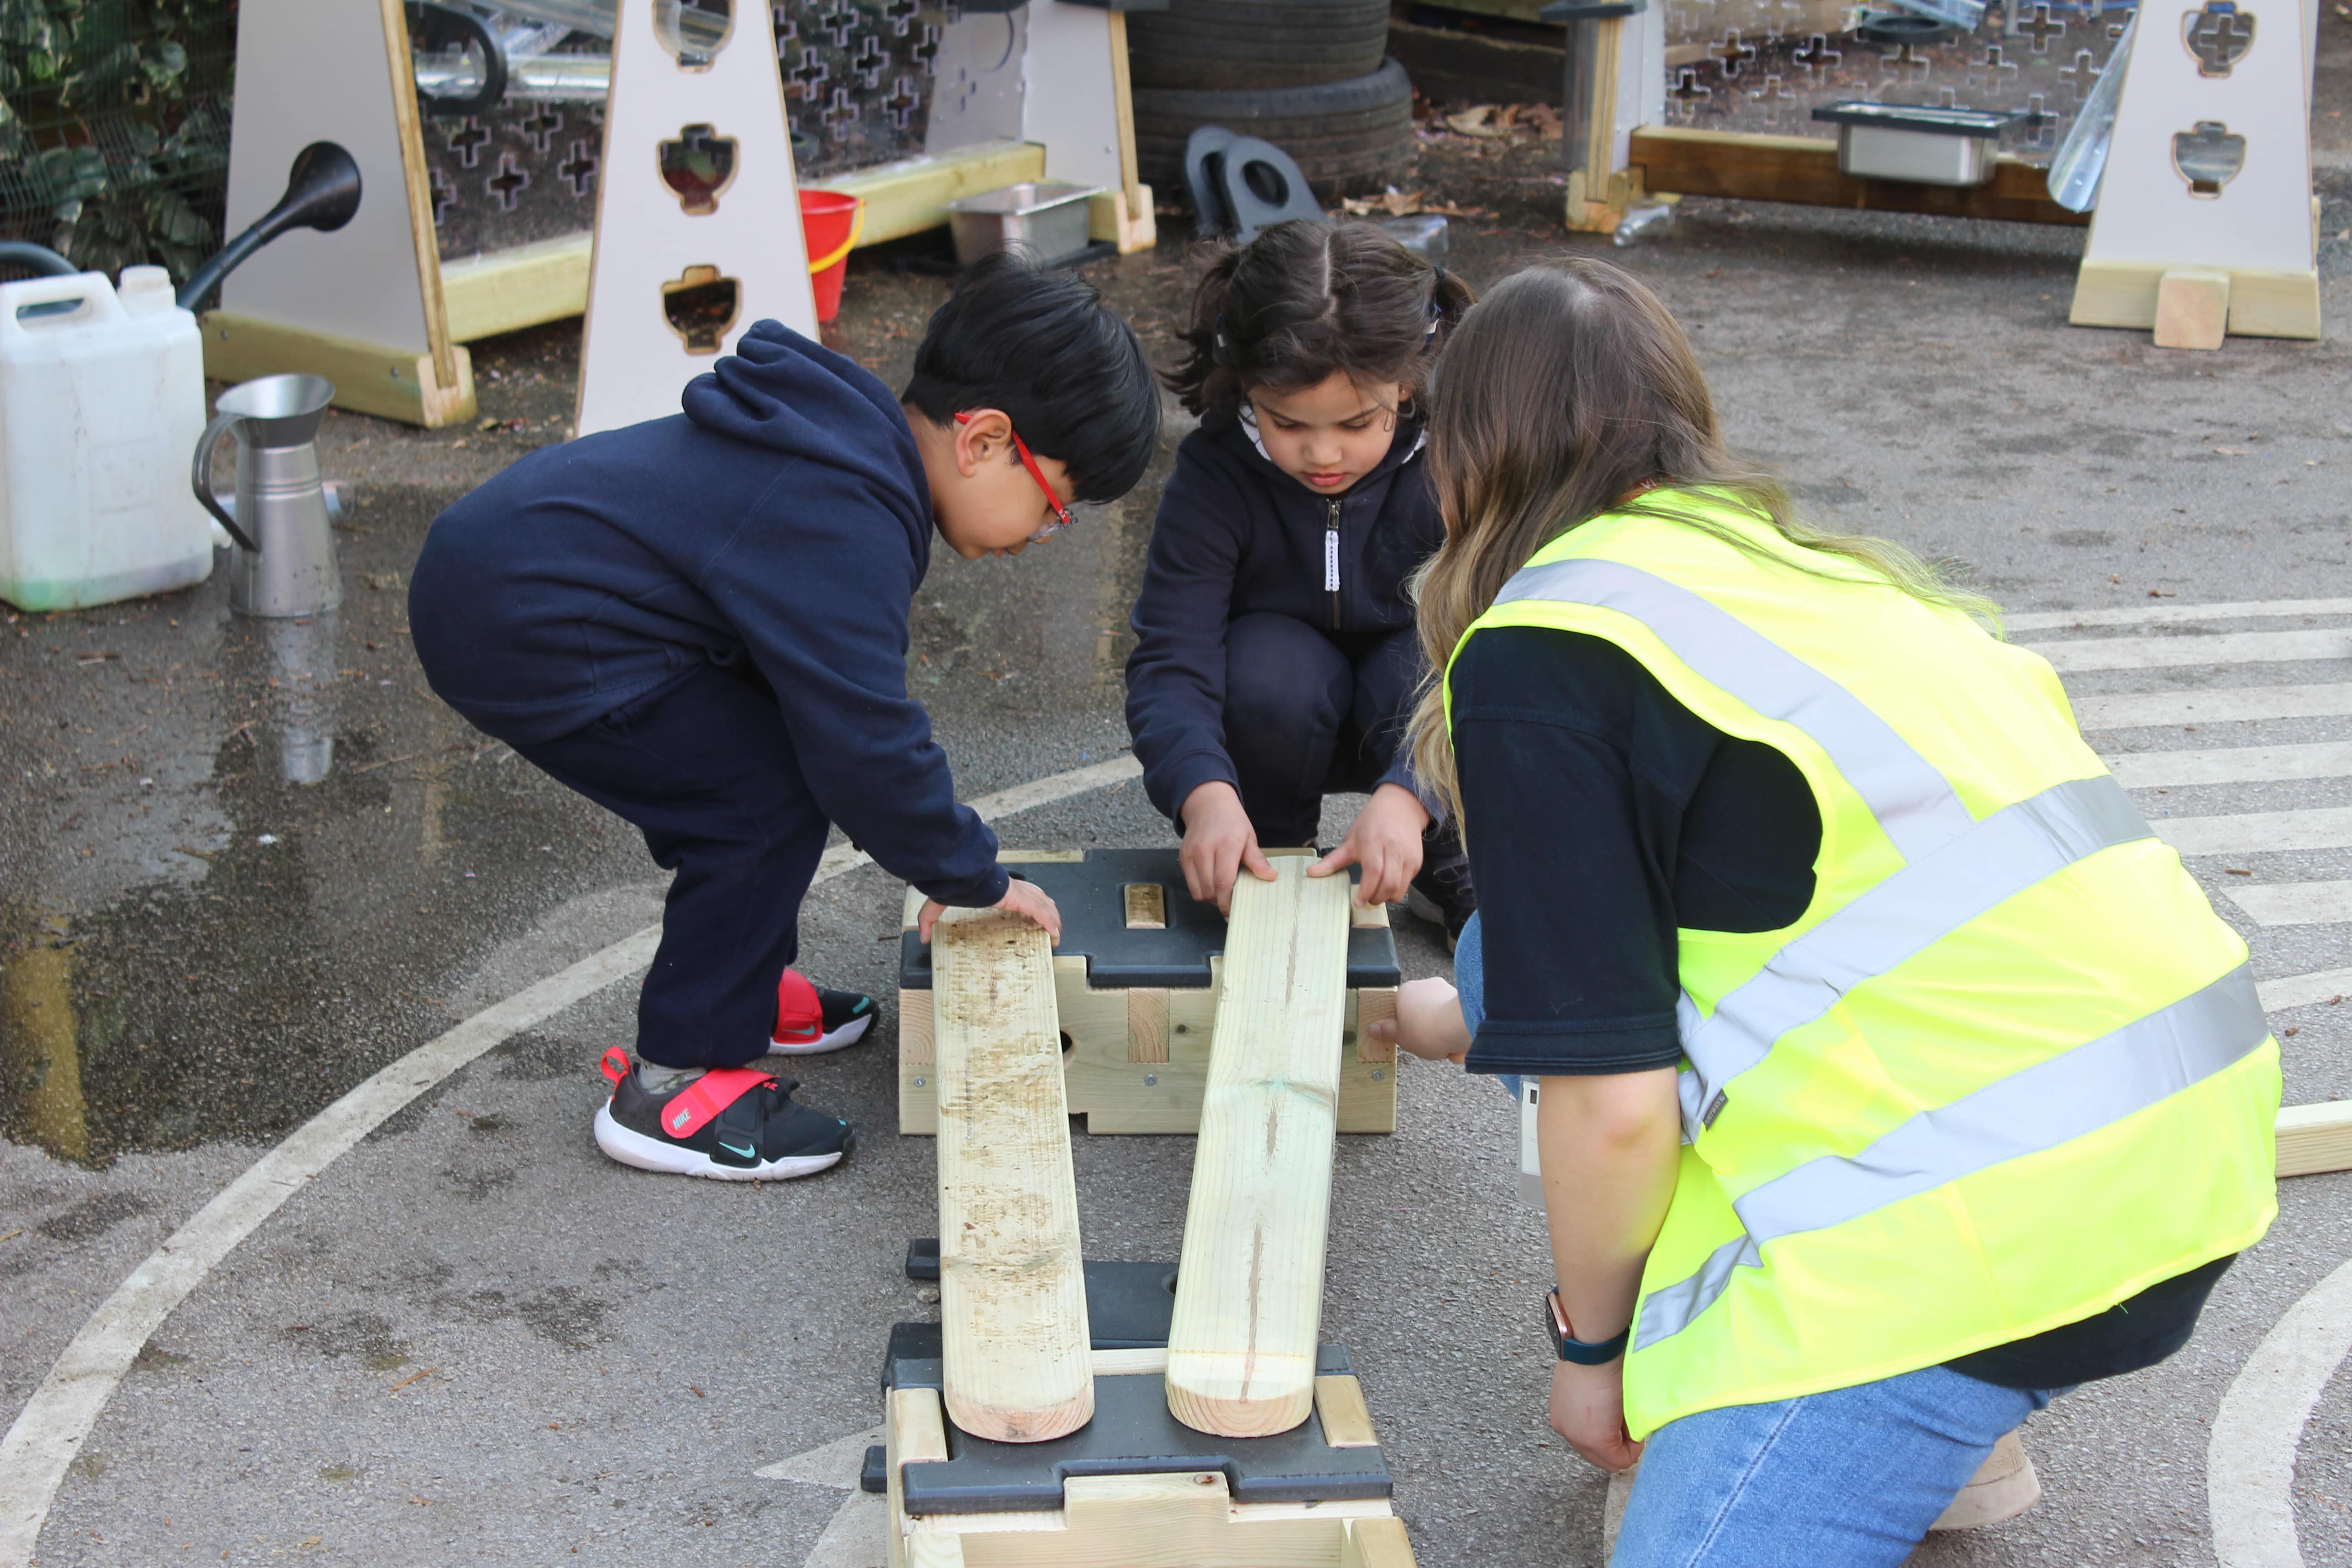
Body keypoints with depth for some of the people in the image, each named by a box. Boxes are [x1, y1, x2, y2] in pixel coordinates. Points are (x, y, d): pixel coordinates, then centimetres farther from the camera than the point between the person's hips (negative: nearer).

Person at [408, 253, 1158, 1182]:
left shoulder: (854, 440, 10)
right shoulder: (841, 520, -23)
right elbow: (865, 740, -23)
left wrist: (941, 860, 22)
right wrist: (976, 878, -8)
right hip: (516, 633, -11)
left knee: (767, 760, 14)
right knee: (773, 795, -12)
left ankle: (741, 990, 30)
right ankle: (674, 1084, -2)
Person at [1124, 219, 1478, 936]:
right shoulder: (1214, 475, -24)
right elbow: (1171, 661, -31)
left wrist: (1407, 794, -52)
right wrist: (1205, 792, -52)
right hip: (1288, 715, 0)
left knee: (1427, 658, -34)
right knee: (1265, 665, -34)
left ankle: (1450, 862, -4)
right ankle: (1273, 853, -4)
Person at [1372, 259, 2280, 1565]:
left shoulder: (1536, 654, -5)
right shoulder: (1792, 566, 20)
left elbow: (1612, 1103, -9)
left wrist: (1589, 1340, 9)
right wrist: (1486, 1019, 52)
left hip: (1992, 1205, -9)